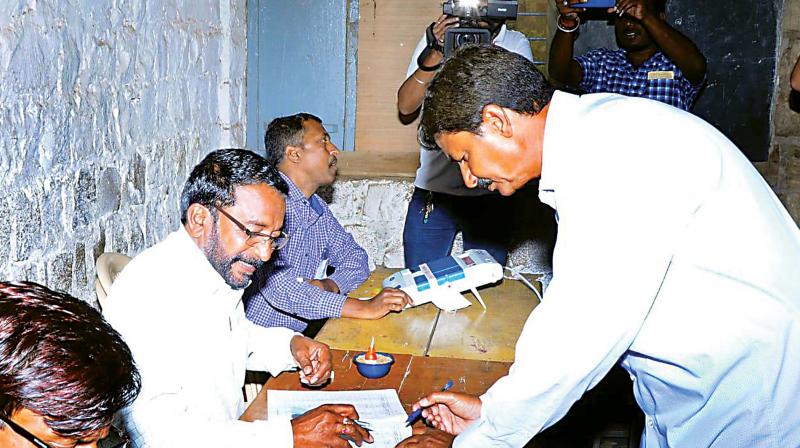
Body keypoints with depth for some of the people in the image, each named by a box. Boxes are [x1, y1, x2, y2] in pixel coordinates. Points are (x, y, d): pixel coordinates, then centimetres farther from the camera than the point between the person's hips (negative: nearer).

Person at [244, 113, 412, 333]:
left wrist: (330, 285, -7)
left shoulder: (317, 207, 13)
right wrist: (363, 308, -31)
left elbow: (354, 256, 17)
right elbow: (276, 284, -28)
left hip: (300, 334, 8)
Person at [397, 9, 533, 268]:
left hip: (491, 192, 0)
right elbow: (405, 107, -4)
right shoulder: (435, 39, 5)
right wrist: (435, 54, -16)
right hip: (433, 189, 1)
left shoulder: (515, 45, 3)